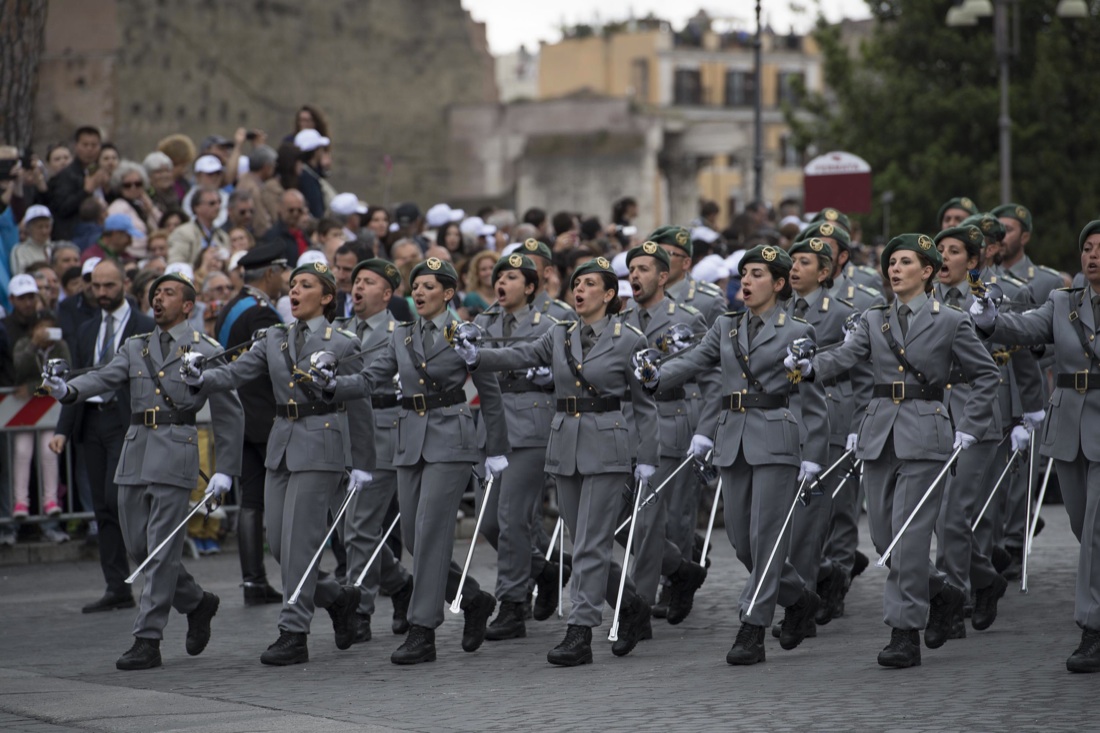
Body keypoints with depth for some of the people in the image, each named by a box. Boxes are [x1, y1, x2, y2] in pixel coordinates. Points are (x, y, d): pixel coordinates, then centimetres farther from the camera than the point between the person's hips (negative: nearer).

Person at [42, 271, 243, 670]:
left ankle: (148, 641, -4)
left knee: (161, 550, -7)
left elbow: (229, 413, 2)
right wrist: (69, 389, -22)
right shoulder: (135, 347, 16)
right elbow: (105, 378, -1)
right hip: (135, 453, 6)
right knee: (138, 545, 8)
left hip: (175, 452, -6)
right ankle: (196, 602, 30)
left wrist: (226, 470, -3)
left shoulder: (205, 350, 2)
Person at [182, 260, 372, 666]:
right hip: (281, 444, 6)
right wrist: (201, 378, -21)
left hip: (321, 445, -6)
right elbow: (237, 371, 0)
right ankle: (337, 597, 27)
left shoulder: (343, 344, -3)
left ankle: (294, 633, -3)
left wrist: (362, 465, -1)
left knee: (299, 539, -8)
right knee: (277, 542, 6)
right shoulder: (275, 339, 12)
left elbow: (359, 408, -1)